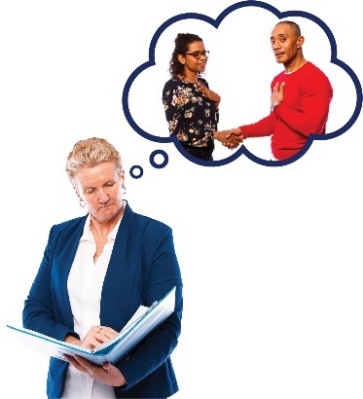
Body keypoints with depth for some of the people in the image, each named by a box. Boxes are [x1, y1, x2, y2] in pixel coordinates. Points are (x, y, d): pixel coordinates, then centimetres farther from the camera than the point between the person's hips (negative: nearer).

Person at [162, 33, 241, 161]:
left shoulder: (203, 84, 10)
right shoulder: (173, 87, -12)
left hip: (207, 154, 7)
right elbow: (176, 131, -19)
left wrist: (216, 102, -2)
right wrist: (217, 135, -20)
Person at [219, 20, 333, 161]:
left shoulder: (315, 78, -16)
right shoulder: (277, 80, 12)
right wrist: (244, 131, 8)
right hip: (276, 157, 8)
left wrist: (278, 106, -13)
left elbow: (312, 128, -25)